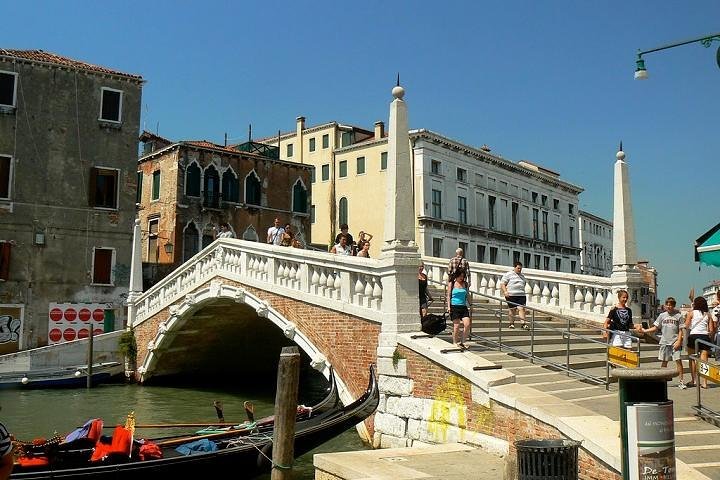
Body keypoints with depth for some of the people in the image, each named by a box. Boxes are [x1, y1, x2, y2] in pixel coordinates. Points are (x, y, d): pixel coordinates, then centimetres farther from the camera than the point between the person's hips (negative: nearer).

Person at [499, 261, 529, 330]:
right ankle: (512, 323, 15)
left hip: (521, 295, 4)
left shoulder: (522, 276, 21)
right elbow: (502, 284, -3)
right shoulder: (508, 275, 2)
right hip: (511, 295, -4)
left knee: (521, 308, -9)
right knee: (512, 309, 2)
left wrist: (523, 292, 25)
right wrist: (505, 291, -16)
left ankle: (523, 323, -14)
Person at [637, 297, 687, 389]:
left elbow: (681, 330, 2)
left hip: (675, 342, -2)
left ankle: (681, 381, -2)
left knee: (678, 360, -8)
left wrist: (679, 341, -9)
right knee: (664, 361, 7)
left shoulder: (678, 315, 2)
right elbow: (655, 328, 10)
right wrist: (644, 330, -1)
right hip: (664, 342, 2)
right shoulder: (662, 315, 8)